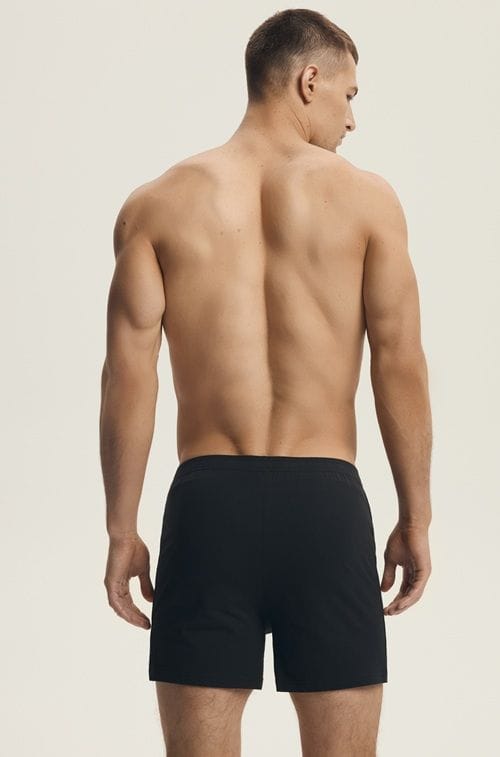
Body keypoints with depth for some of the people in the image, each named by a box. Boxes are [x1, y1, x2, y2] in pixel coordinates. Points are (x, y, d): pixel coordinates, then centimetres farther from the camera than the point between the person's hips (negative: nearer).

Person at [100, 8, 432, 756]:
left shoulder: (157, 203, 5)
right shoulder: (366, 196, 1)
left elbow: (129, 374, 0)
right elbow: (400, 364, -2)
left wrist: (123, 530, 5)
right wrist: (415, 518, 6)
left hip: (208, 501, 1)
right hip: (325, 500, -1)